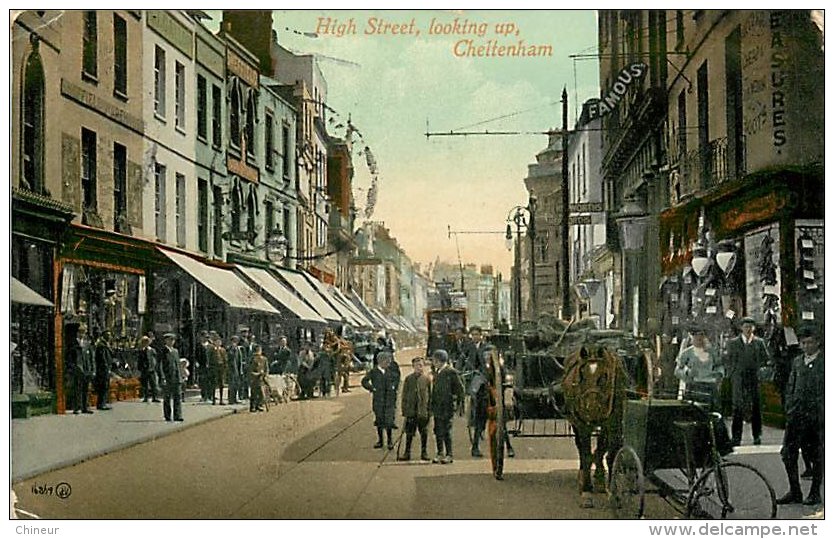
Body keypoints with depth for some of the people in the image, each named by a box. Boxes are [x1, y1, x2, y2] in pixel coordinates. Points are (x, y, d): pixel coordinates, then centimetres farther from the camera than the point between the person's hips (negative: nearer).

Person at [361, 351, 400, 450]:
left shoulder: (389, 371, 7)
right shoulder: (373, 372, -4)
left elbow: (397, 378, 24)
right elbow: (364, 381, -8)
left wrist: (394, 386, 11)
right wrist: (372, 388, -11)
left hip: (389, 399, 2)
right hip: (378, 400, -2)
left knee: (389, 421, -2)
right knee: (379, 421, 8)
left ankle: (390, 441, 10)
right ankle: (379, 440, 19)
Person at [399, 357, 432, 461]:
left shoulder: (427, 379, 3)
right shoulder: (408, 379, 4)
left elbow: (430, 395, 6)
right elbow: (404, 395, 6)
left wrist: (429, 410, 1)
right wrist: (404, 410, 1)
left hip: (423, 411, 0)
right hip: (411, 411, 0)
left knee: (424, 433, 5)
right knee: (409, 433, 4)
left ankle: (424, 453, 15)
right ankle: (407, 452, 12)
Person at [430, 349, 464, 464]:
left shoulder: (451, 372, -9)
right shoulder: (437, 372, 15)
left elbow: (460, 388, -7)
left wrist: (459, 403, -10)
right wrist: (432, 405, 17)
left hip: (447, 406, -8)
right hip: (437, 406, 8)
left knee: (446, 431, -6)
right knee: (438, 430, 9)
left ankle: (449, 455, 1)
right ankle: (440, 453, 18)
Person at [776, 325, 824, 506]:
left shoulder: (824, 362, -4)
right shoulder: (797, 362, 14)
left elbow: (824, 391, -7)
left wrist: (822, 413, -13)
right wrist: (789, 408, 6)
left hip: (816, 416, -5)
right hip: (796, 415, 5)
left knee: (816, 456, 4)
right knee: (788, 453, 2)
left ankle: (815, 494, 15)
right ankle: (795, 492, 13)